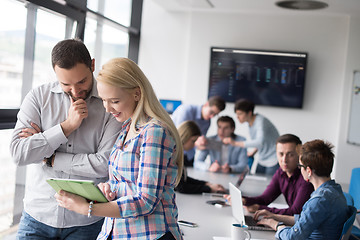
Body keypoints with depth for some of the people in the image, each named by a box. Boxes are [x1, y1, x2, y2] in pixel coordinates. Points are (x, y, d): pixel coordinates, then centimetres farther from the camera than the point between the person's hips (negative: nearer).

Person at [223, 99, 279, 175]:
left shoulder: (261, 121, -22)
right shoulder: (251, 122, 3)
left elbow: (260, 142, -38)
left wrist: (235, 143, -38)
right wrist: (253, 152, 7)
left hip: (273, 161, -8)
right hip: (262, 161, 8)